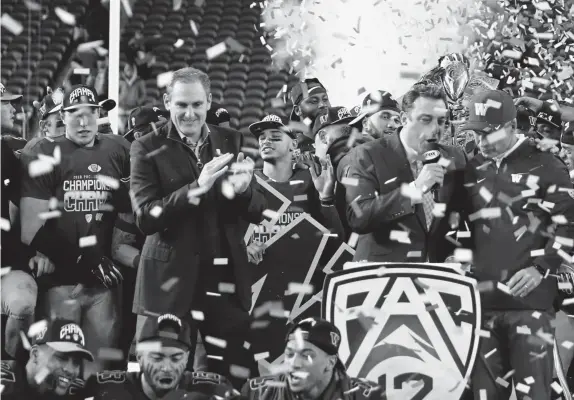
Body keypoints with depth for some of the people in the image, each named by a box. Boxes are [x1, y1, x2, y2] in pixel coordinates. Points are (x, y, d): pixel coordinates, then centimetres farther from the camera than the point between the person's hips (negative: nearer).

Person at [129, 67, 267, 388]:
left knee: (238, 375, -3)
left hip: (228, 277, 2)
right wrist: (196, 188, -22)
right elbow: (146, 218, -10)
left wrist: (242, 189, -16)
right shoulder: (148, 149, 0)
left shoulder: (232, 142, 9)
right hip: (173, 277, -2)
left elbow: (258, 212, 7)